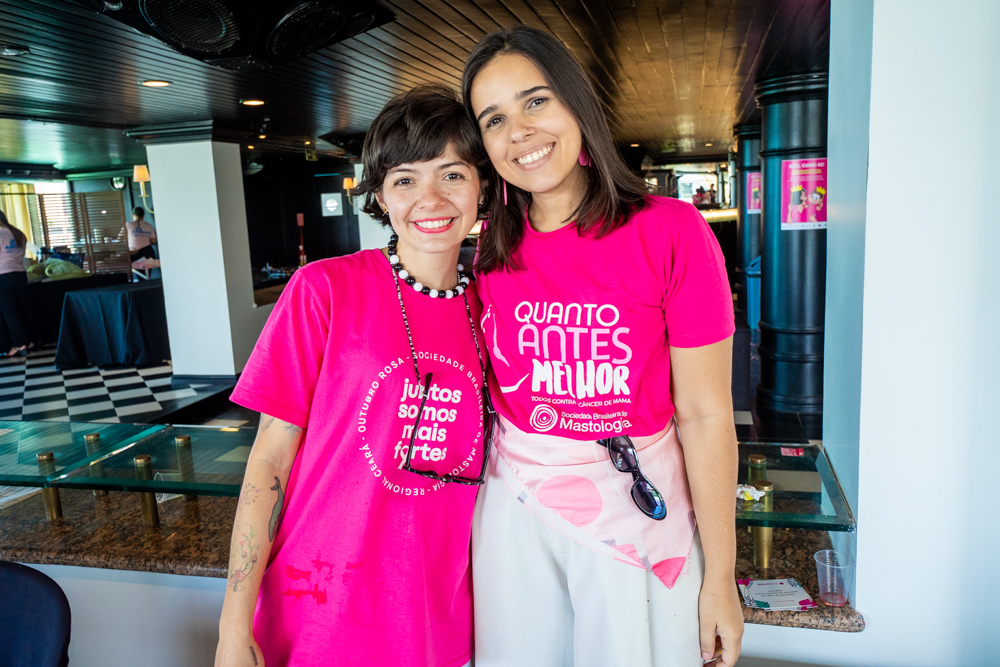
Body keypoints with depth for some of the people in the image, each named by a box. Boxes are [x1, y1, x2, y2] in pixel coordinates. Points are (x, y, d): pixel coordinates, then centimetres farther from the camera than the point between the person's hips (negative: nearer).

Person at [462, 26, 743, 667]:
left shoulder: (670, 232, -12)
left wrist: (720, 579, -7)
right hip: (514, 511, 3)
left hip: (637, 510, -3)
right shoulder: (489, 252, 0)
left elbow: (705, 415, -11)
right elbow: (483, 391, 8)